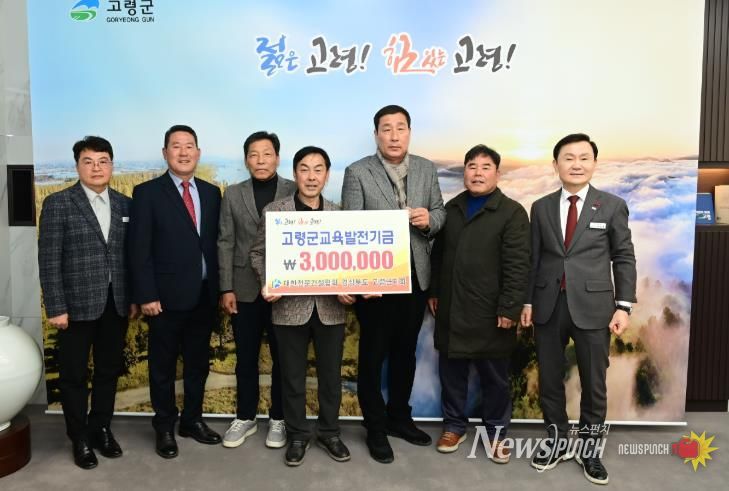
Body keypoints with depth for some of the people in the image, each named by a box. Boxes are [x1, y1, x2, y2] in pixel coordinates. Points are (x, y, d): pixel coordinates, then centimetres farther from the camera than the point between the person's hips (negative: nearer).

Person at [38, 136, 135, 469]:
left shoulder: (125, 204, 6)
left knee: (108, 370, 14)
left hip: (116, 304, 4)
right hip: (77, 304, -3)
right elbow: (49, 261, -8)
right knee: (74, 374, 9)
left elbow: (131, 255, 7)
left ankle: (101, 428, 31)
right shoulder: (58, 204, -5)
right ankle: (80, 438, 25)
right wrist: (55, 307, -12)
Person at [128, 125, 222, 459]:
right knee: (163, 366, 10)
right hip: (167, 297, -4)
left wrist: (220, 288, 3)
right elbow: (139, 250, -8)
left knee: (198, 363, 15)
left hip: (204, 295, 4)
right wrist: (146, 296, -14)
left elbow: (216, 243, 8)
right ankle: (164, 428, 26)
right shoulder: (147, 193, -3)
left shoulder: (211, 193, 9)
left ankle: (192, 420, 32)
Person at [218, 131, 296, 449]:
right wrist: (226, 288, -2)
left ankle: (278, 419, 25)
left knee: (282, 357, 9)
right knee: (245, 358, 11)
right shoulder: (232, 195, 7)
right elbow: (225, 243, 4)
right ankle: (245, 418, 28)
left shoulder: (295, 192, 0)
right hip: (245, 289, 2)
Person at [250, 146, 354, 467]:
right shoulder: (274, 211, -2)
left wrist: (348, 289, -11)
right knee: (292, 376, 12)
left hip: (330, 307, 2)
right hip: (290, 307, -1)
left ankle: (329, 432, 33)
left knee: (331, 375, 14)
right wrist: (267, 284, -12)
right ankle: (297, 435, 31)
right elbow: (258, 253, 4)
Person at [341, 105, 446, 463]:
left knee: (405, 353, 18)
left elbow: (440, 212, 10)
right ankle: (376, 429, 26)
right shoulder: (357, 173, -7)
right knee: (372, 357, 9)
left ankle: (399, 417, 37)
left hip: (416, 277, 4)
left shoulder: (427, 169, 6)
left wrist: (429, 219, -14)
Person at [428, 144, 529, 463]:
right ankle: (454, 425, 30)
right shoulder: (451, 208, 12)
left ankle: (497, 432, 26)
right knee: (451, 371, 13)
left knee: (494, 377, 9)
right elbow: (437, 254, 16)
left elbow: (517, 265, -11)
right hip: (450, 310, 5)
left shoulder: (512, 212, -5)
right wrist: (433, 292, 12)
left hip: (490, 313, -4)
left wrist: (509, 309, -15)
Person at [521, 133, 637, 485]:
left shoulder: (613, 206, 1)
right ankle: (557, 443, 30)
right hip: (548, 306, 2)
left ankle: (589, 450, 28)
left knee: (594, 383, 9)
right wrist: (527, 301, 5)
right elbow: (533, 258, 7)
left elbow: (624, 259, 0)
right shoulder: (541, 208, 7)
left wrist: (623, 306, -7)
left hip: (593, 306, -2)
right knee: (549, 381, 11)